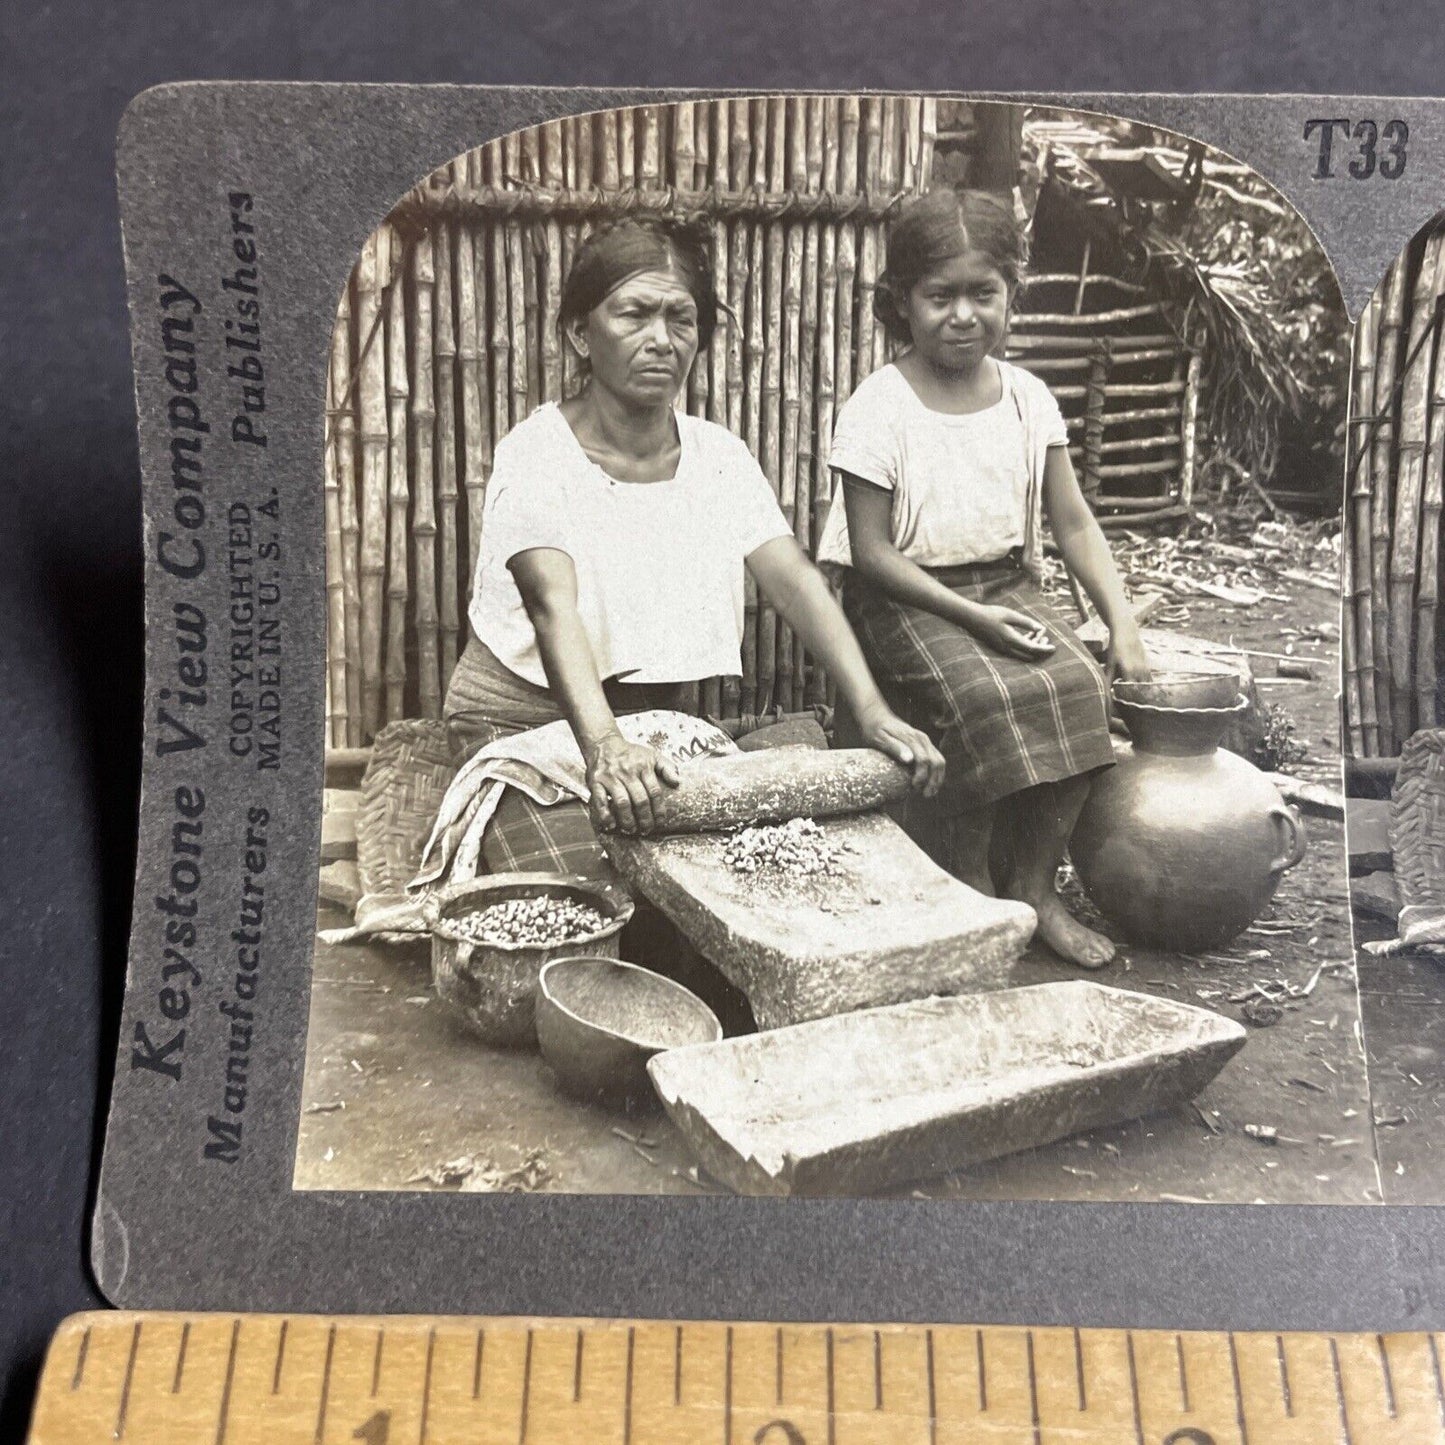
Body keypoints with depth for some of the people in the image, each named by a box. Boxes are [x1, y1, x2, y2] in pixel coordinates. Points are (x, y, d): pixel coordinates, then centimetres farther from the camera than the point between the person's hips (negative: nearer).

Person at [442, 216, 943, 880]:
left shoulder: (720, 456, 1)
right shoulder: (535, 454, -15)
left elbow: (793, 580, -12)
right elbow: (552, 605, -32)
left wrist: (872, 710, -27)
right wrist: (602, 745, -49)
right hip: (525, 719, -4)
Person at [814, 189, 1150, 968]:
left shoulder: (1027, 398, 6)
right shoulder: (878, 409, -9)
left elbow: (1073, 523, 8)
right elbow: (871, 553, -11)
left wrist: (1124, 627, -3)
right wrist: (971, 616, -20)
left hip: (1007, 583, 5)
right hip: (906, 599, -4)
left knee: (1078, 684, -22)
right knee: (985, 696, -31)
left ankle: (1035, 887, -6)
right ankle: (972, 886, -8)